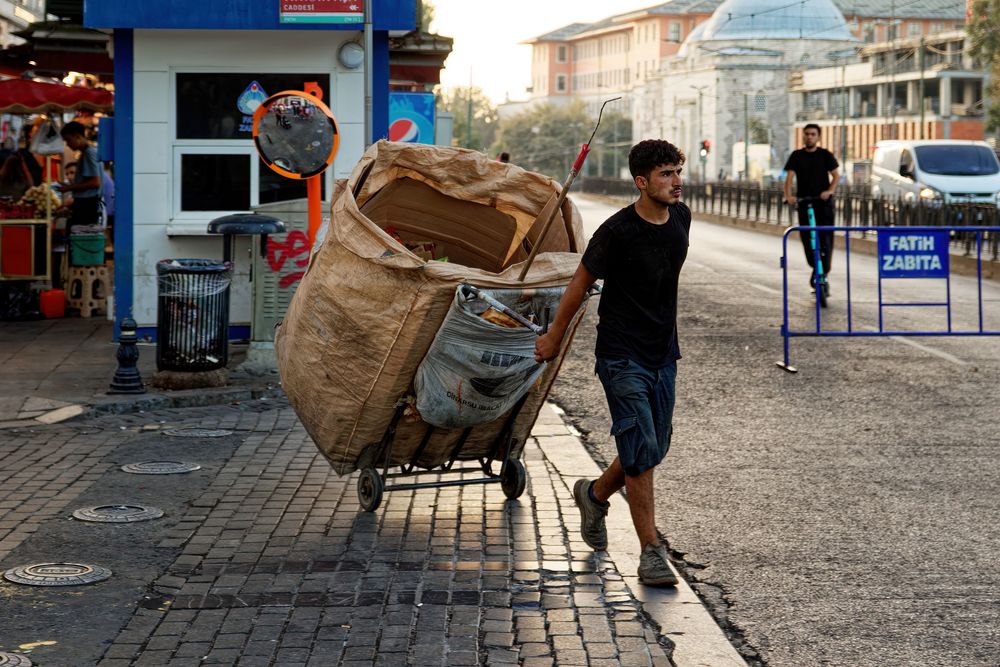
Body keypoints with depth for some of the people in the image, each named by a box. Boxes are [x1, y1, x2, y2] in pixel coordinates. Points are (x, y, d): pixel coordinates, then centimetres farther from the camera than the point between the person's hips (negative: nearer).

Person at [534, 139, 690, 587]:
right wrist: (554, 339, 4)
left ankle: (595, 494, 39)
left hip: (664, 353, 7)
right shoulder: (618, 232, -17)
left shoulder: (681, 217, 3)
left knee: (654, 450, 13)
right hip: (622, 356, -7)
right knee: (641, 453, -10)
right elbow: (581, 283, -5)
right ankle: (651, 553, -3)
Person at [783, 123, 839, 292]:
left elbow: (836, 174, 0)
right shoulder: (796, 156, 6)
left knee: (825, 238, -9)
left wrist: (829, 191, -19)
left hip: (823, 202, -1)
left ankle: (824, 273, -5)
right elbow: (789, 176, -2)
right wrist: (788, 195, -20)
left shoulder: (825, 155, 4)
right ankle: (815, 268, 20)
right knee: (806, 237, 0)